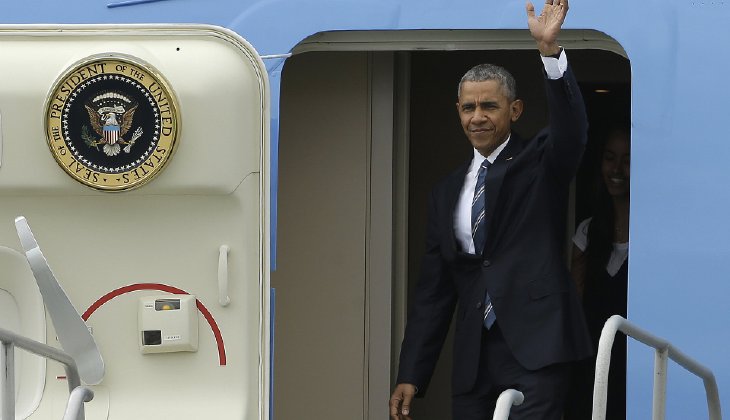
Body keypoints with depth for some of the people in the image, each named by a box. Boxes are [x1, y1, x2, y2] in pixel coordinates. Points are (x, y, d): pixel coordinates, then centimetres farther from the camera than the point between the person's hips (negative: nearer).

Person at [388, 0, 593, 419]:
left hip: (535, 347, -5)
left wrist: (550, 49, -32)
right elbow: (434, 291, 16)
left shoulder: (539, 163, 5)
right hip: (475, 357, 5)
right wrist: (410, 376, 9)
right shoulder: (447, 193, 17)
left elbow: (572, 131, -18)